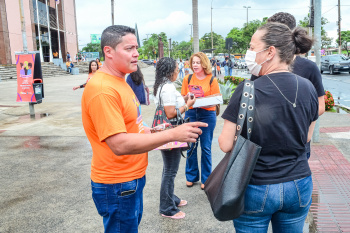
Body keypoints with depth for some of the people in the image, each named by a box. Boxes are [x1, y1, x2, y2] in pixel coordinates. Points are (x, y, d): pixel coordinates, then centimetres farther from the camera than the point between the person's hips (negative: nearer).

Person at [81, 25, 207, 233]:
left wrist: (147, 132, 5)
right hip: (117, 185, -9)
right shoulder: (103, 90, -24)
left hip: (133, 177, 9)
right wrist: (172, 134, -30)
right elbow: (120, 145, -30)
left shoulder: (118, 81, 8)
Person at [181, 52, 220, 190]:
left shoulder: (212, 80, -1)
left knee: (206, 148, 4)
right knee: (191, 146, 7)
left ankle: (205, 179, 18)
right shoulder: (187, 79, 6)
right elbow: (183, 98, 8)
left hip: (207, 114, -2)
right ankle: (191, 176, 24)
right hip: (190, 114, 2)